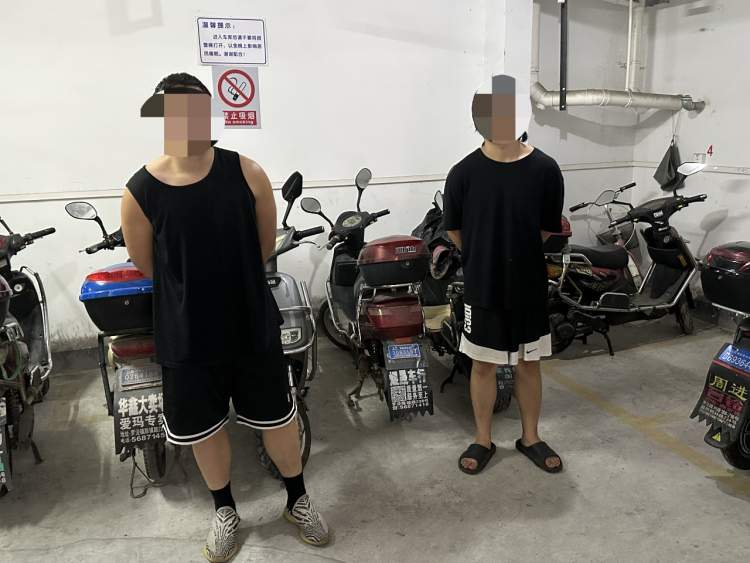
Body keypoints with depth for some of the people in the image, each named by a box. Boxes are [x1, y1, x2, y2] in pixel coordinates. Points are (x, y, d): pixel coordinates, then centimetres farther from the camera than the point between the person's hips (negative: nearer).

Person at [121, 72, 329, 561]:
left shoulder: (246, 173, -10)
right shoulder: (140, 192, -11)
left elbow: (265, 245, 2)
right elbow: (147, 267, 2)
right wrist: (194, 287, 10)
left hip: (253, 323, 0)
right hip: (187, 334, 0)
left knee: (278, 416, 14)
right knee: (204, 427, 16)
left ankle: (298, 500, 39)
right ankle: (225, 509, 43)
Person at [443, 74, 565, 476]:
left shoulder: (544, 170, -7)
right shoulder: (464, 173, -9)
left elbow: (548, 230, 3)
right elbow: (454, 231, 3)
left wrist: (515, 253, 8)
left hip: (529, 288, 1)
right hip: (481, 288, 0)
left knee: (528, 364, 14)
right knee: (483, 365, 12)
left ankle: (530, 438, 33)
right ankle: (483, 439, 30)